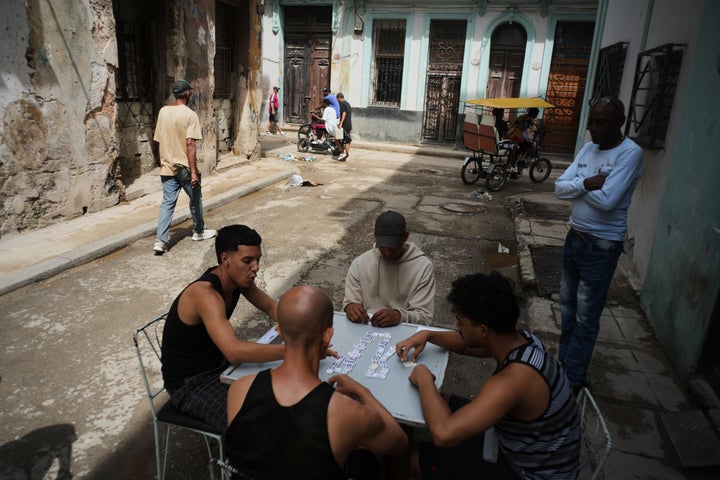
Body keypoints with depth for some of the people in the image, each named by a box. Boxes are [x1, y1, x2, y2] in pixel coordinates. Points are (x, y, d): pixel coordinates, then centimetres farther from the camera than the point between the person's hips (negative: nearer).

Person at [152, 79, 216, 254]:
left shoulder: (163, 111, 6)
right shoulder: (190, 115, -13)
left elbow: (159, 140, 11)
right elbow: (189, 144, -20)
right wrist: (194, 171, -19)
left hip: (167, 166, 5)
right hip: (184, 167, -5)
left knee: (167, 203, 5)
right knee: (195, 199, 15)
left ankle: (161, 240, -3)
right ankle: (199, 231, 31)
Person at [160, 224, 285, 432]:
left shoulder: (238, 276, -8)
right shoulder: (205, 293, -34)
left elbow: (270, 306, 3)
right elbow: (234, 351, -46)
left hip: (218, 362, 8)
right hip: (190, 384, -8)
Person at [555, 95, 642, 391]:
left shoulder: (630, 153, -16)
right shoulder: (588, 148, 5)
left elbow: (607, 200, -27)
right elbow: (559, 188, -2)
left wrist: (577, 186, -11)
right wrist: (587, 183, -20)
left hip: (601, 246, -7)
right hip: (574, 237, 7)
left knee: (586, 316, 4)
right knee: (567, 306, 18)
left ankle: (573, 378, 18)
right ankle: (565, 361, 35)